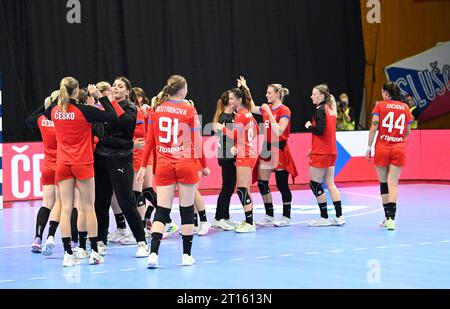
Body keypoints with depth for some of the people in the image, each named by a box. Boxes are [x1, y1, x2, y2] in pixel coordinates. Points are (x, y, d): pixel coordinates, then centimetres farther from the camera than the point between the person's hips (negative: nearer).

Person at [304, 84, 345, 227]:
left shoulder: (320, 110, -13)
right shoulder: (330, 109, 13)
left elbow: (319, 130, -23)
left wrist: (309, 126, -4)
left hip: (321, 153, -9)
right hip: (331, 152, 9)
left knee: (315, 184, -1)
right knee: (330, 184, 10)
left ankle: (324, 217, 0)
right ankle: (339, 216, 7)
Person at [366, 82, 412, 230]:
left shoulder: (380, 105, 0)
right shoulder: (405, 107, 8)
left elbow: (374, 127, -7)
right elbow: (408, 132, 12)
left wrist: (369, 147, -3)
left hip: (382, 148, -1)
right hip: (399, 149, 1)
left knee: (383, 183, 11)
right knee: (393, 184, -4)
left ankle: (387, 217, 16)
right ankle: (391, 218, -18)